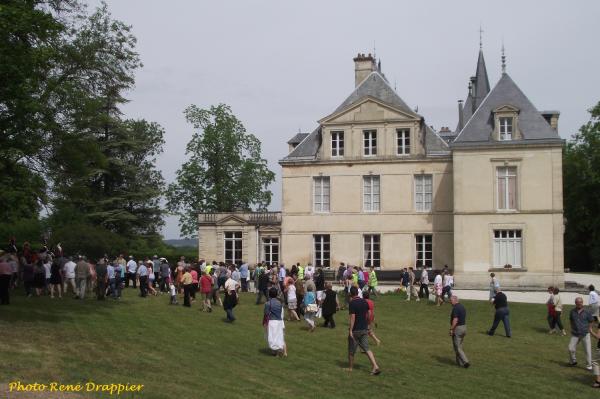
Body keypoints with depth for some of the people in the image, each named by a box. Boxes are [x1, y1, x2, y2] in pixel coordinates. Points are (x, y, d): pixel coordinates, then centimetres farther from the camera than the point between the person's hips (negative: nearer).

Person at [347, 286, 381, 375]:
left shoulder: (352, 303, -16)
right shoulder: (364, 302, 4)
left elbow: (352, 317, -20)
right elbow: (369, 315, 10)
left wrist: (350, 330, -18)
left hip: (355, 330, -6)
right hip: (364, 329, 6)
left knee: (351, 350, 11)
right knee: (367, 349, 5)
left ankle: (350, 367, 24)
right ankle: (375, 367, -9)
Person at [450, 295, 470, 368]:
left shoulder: (455, 308, -18)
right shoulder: (462, 307, 11)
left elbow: (455, 320, -24)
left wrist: (451, 329, -19)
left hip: (457, 328, -9)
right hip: (464, 327, 9)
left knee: (457, 347, -2)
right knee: (459, 346, 18)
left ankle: (465, 361, -10)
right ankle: (459, 362, 21)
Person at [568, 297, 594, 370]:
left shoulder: (586, 312, -6)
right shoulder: (572, 312, 1)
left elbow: (591, 321, 7)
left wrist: (589, 328, 1)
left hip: (585, 334, -2)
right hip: (575, 334, 2)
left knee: (588, 350, -2)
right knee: (571, 349, 1)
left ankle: (589, 365, 12)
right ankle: (573, 361, 25)